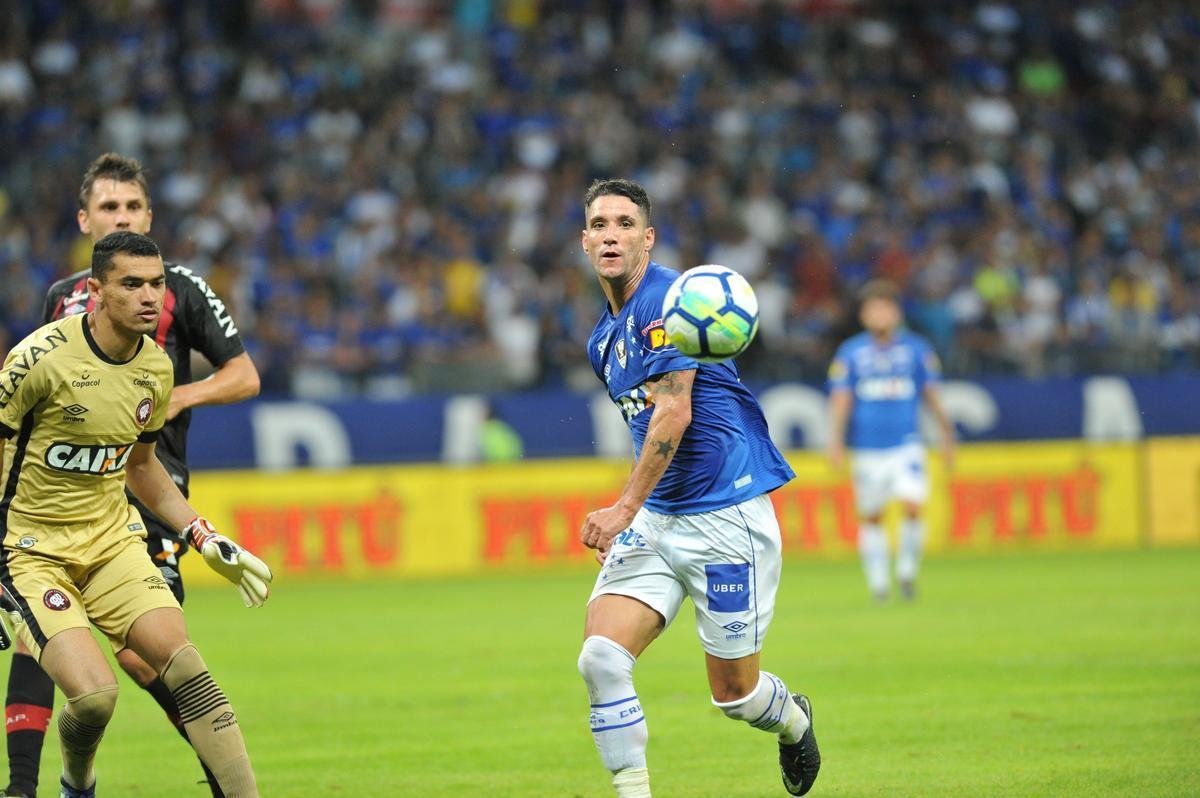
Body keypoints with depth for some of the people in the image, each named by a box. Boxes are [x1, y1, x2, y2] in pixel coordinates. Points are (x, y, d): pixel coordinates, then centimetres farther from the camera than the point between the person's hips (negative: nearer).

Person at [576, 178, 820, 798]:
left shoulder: (666, 299, -13)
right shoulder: (604, 337, 14)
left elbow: (674, 413, -21)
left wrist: (625, 508, -25)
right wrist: (631, 515, 22)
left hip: (726, 515, -7)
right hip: (655, 521, 7)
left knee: (733, 690, 4)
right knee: (601, 659, -14)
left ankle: (794, 722, 38)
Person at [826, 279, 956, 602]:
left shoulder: (917, 349, 4)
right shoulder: (850, 352, 2)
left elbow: (932, 394, 11)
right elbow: (840, 399, 0)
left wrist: (947, 438, 14)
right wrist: (836, 441, -11)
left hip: (906, 445, -1)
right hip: (867, 450, 1)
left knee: (913, 505, -17)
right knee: (870, 516, 5)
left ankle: (907, 570, 3)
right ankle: (877, 581, 19)